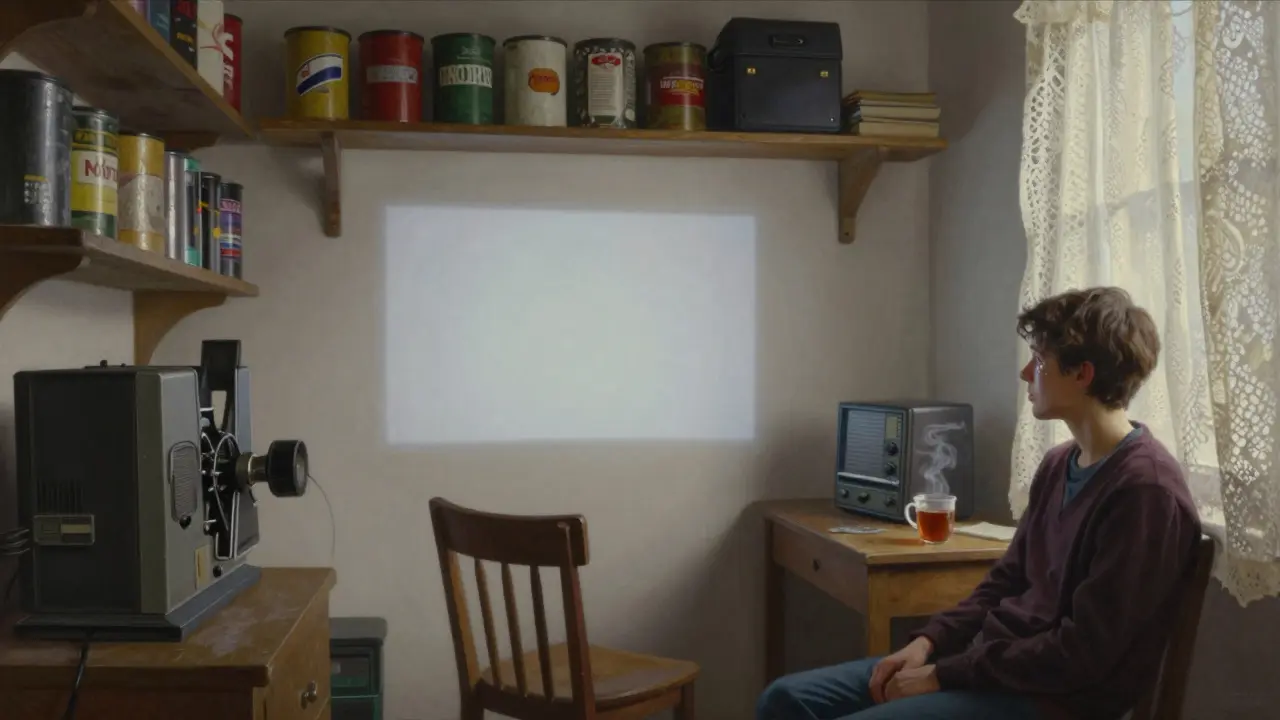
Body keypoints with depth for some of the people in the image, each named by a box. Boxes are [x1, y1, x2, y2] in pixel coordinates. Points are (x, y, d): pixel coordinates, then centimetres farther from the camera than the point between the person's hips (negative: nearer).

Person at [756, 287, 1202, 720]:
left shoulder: (1146, 488, -18)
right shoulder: (1059, 465, 11)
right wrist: (929, 642, 1)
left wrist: (944, 674, -15)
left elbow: (1082, 653, -20)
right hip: (989, 659, 9)